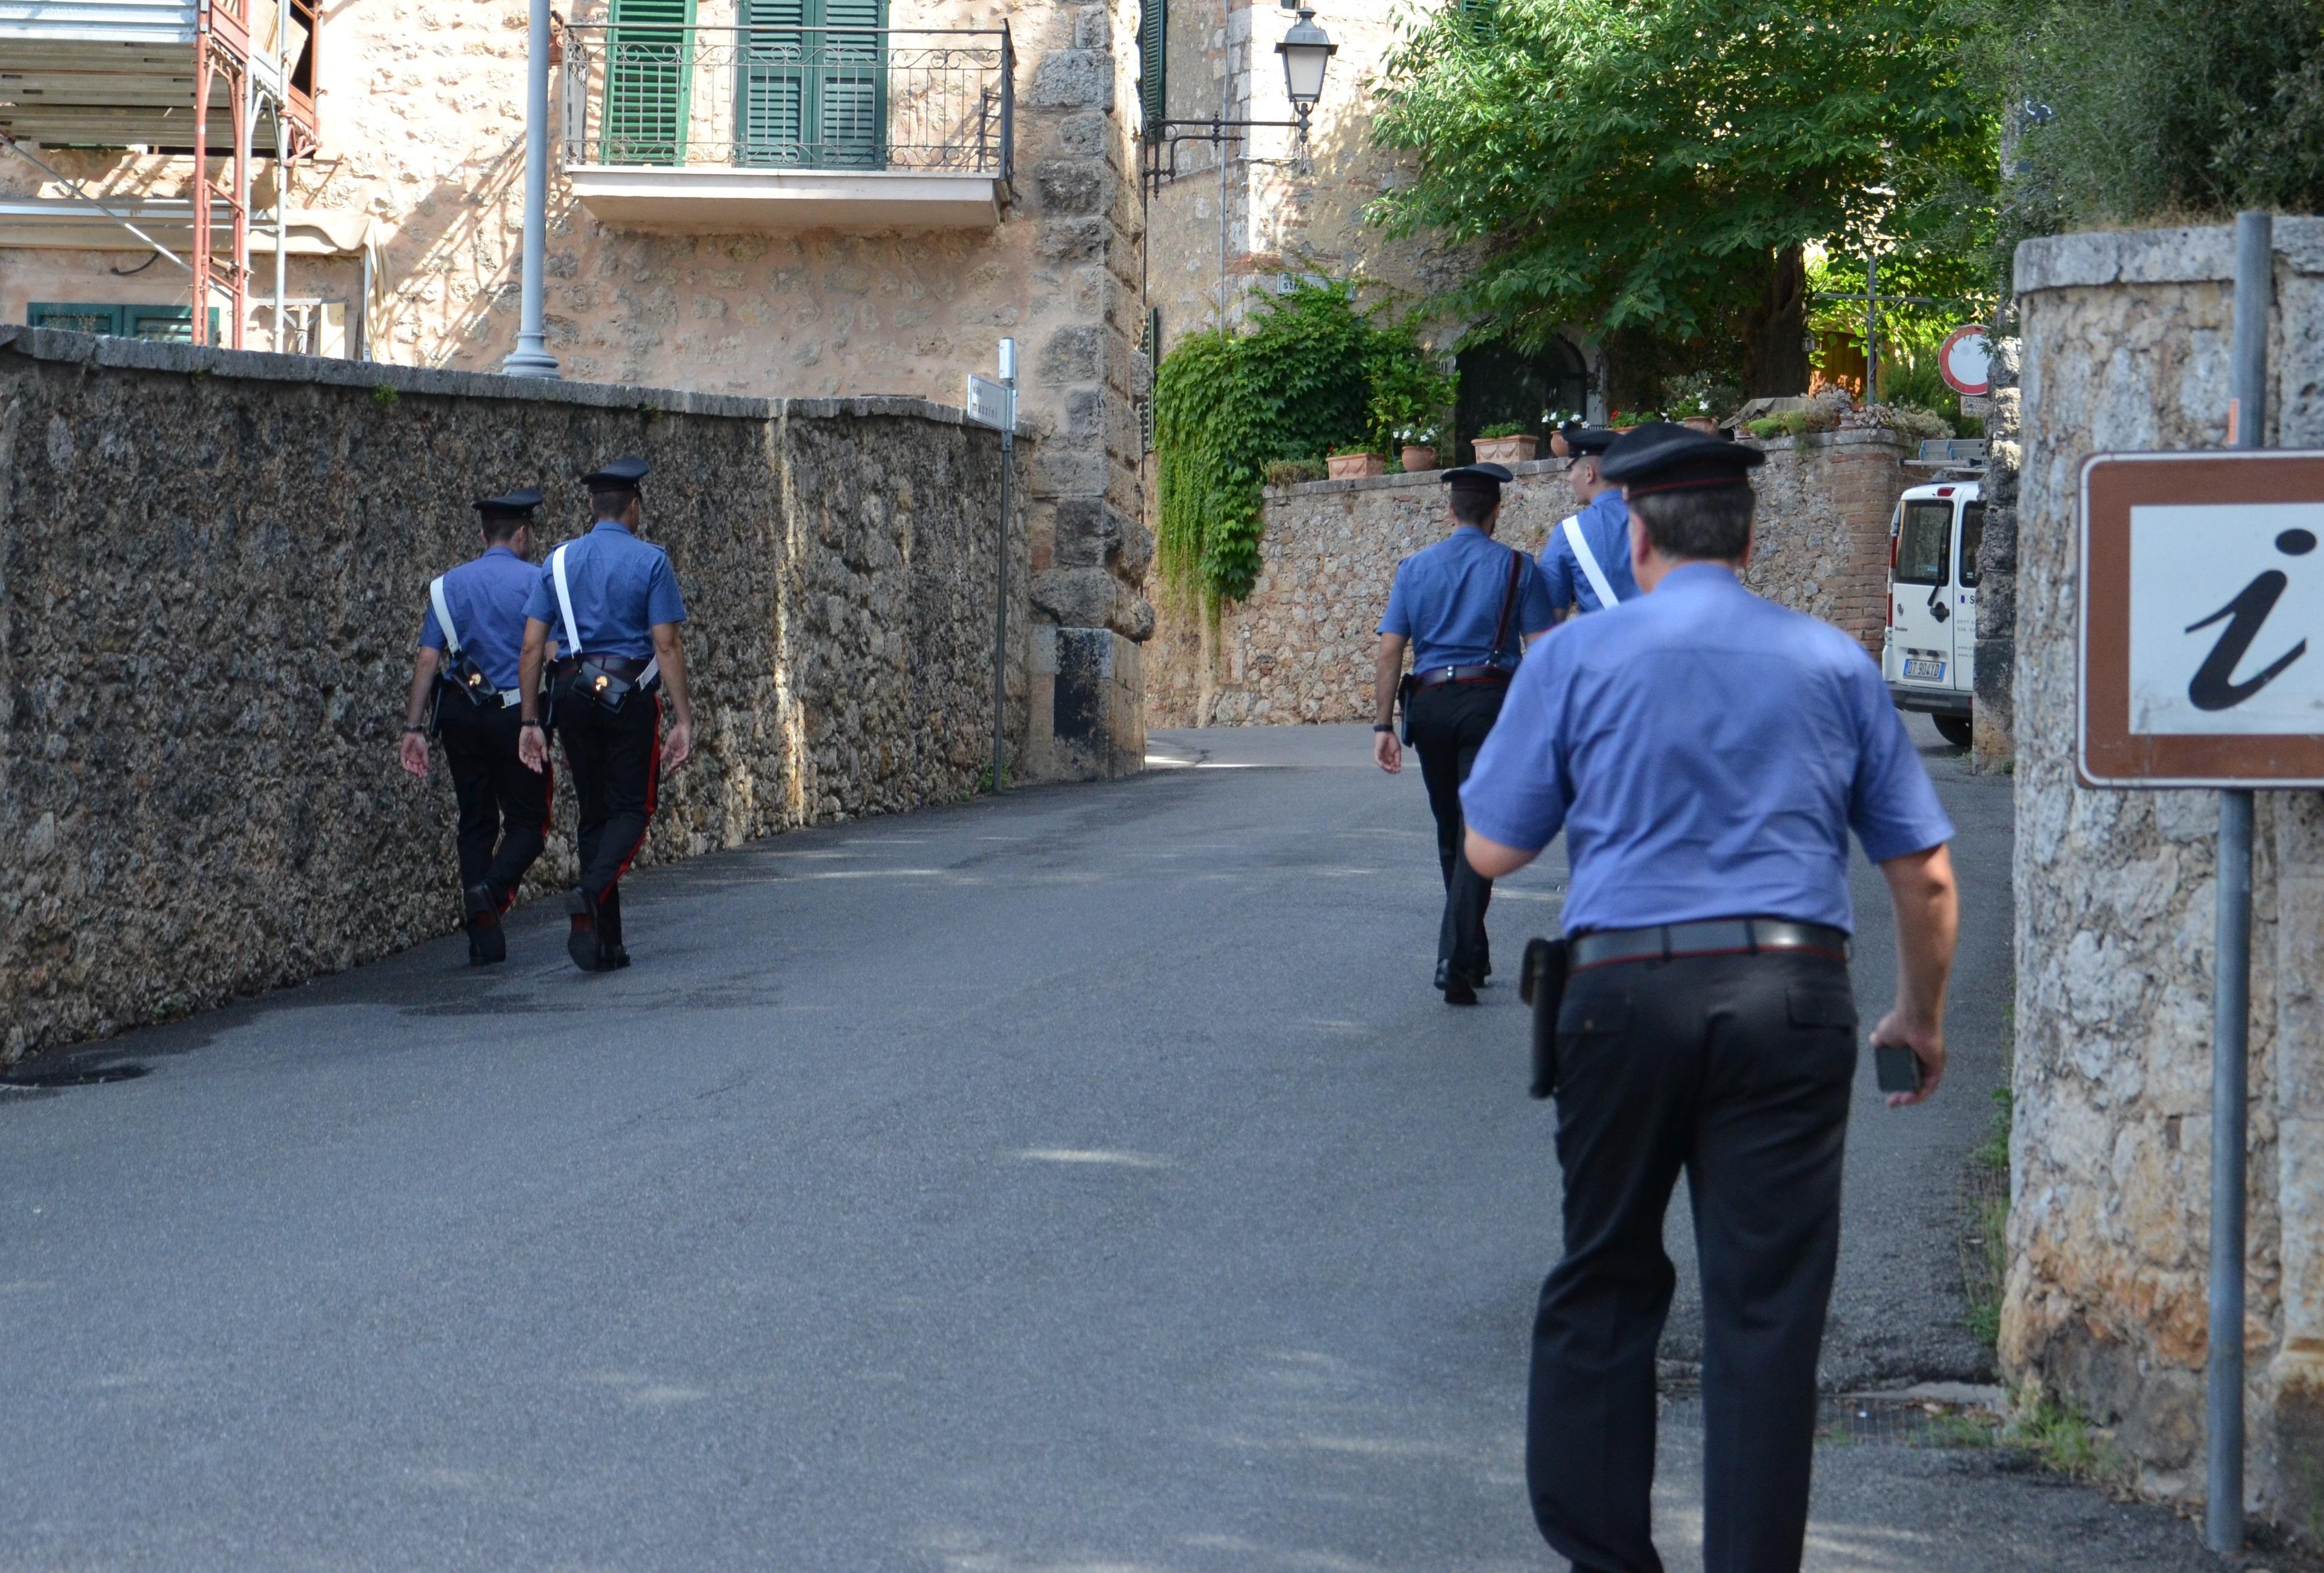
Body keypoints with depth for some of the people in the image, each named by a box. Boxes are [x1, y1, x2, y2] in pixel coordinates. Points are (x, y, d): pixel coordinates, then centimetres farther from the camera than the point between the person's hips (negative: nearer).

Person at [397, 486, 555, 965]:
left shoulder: (449, 585, 8)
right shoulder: (534, 582, -3)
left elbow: (428, 660, 0)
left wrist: (414, 728, -1)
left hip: (461, 713, 3)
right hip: (516, 714, -3)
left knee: (476, 822, 11)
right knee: (528, 819, 6)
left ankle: (483, 935, 6)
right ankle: (493, 889, -22)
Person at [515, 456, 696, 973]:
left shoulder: (559, 562, 7)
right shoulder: (650, 562, -4)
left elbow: (533, 647, 4)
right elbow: (667, 646, -10)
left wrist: (531, 722, 7)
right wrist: (683, 719, -8)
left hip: (573, 697, 4)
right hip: (630, 697, -4)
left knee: (593, 812, 12)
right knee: (632, 808, 5)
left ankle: (605, 943, 10)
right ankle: (593, 892, -23)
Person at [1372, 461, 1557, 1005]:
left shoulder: (1414, 568, 9)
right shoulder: (1517, 568, 1)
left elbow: (1390, 652, 3)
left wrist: (1384, 725, 2)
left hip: (1430, 705, 3)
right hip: (1491, 702, -3)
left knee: (1450, 834, 17)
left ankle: (1473, 955, 29)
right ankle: (1456, 960, -19)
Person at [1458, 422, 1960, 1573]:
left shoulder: (1576, 657, 4)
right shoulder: (1833, 662, 10)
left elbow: (1491, 850, 6)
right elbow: (1925, 875, 11)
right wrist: (1921, 1016, 25)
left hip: (1626, 993, 0)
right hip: (1792, 994, 1)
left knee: (1604, 1290, 13)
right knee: (1767, 1307, 2)